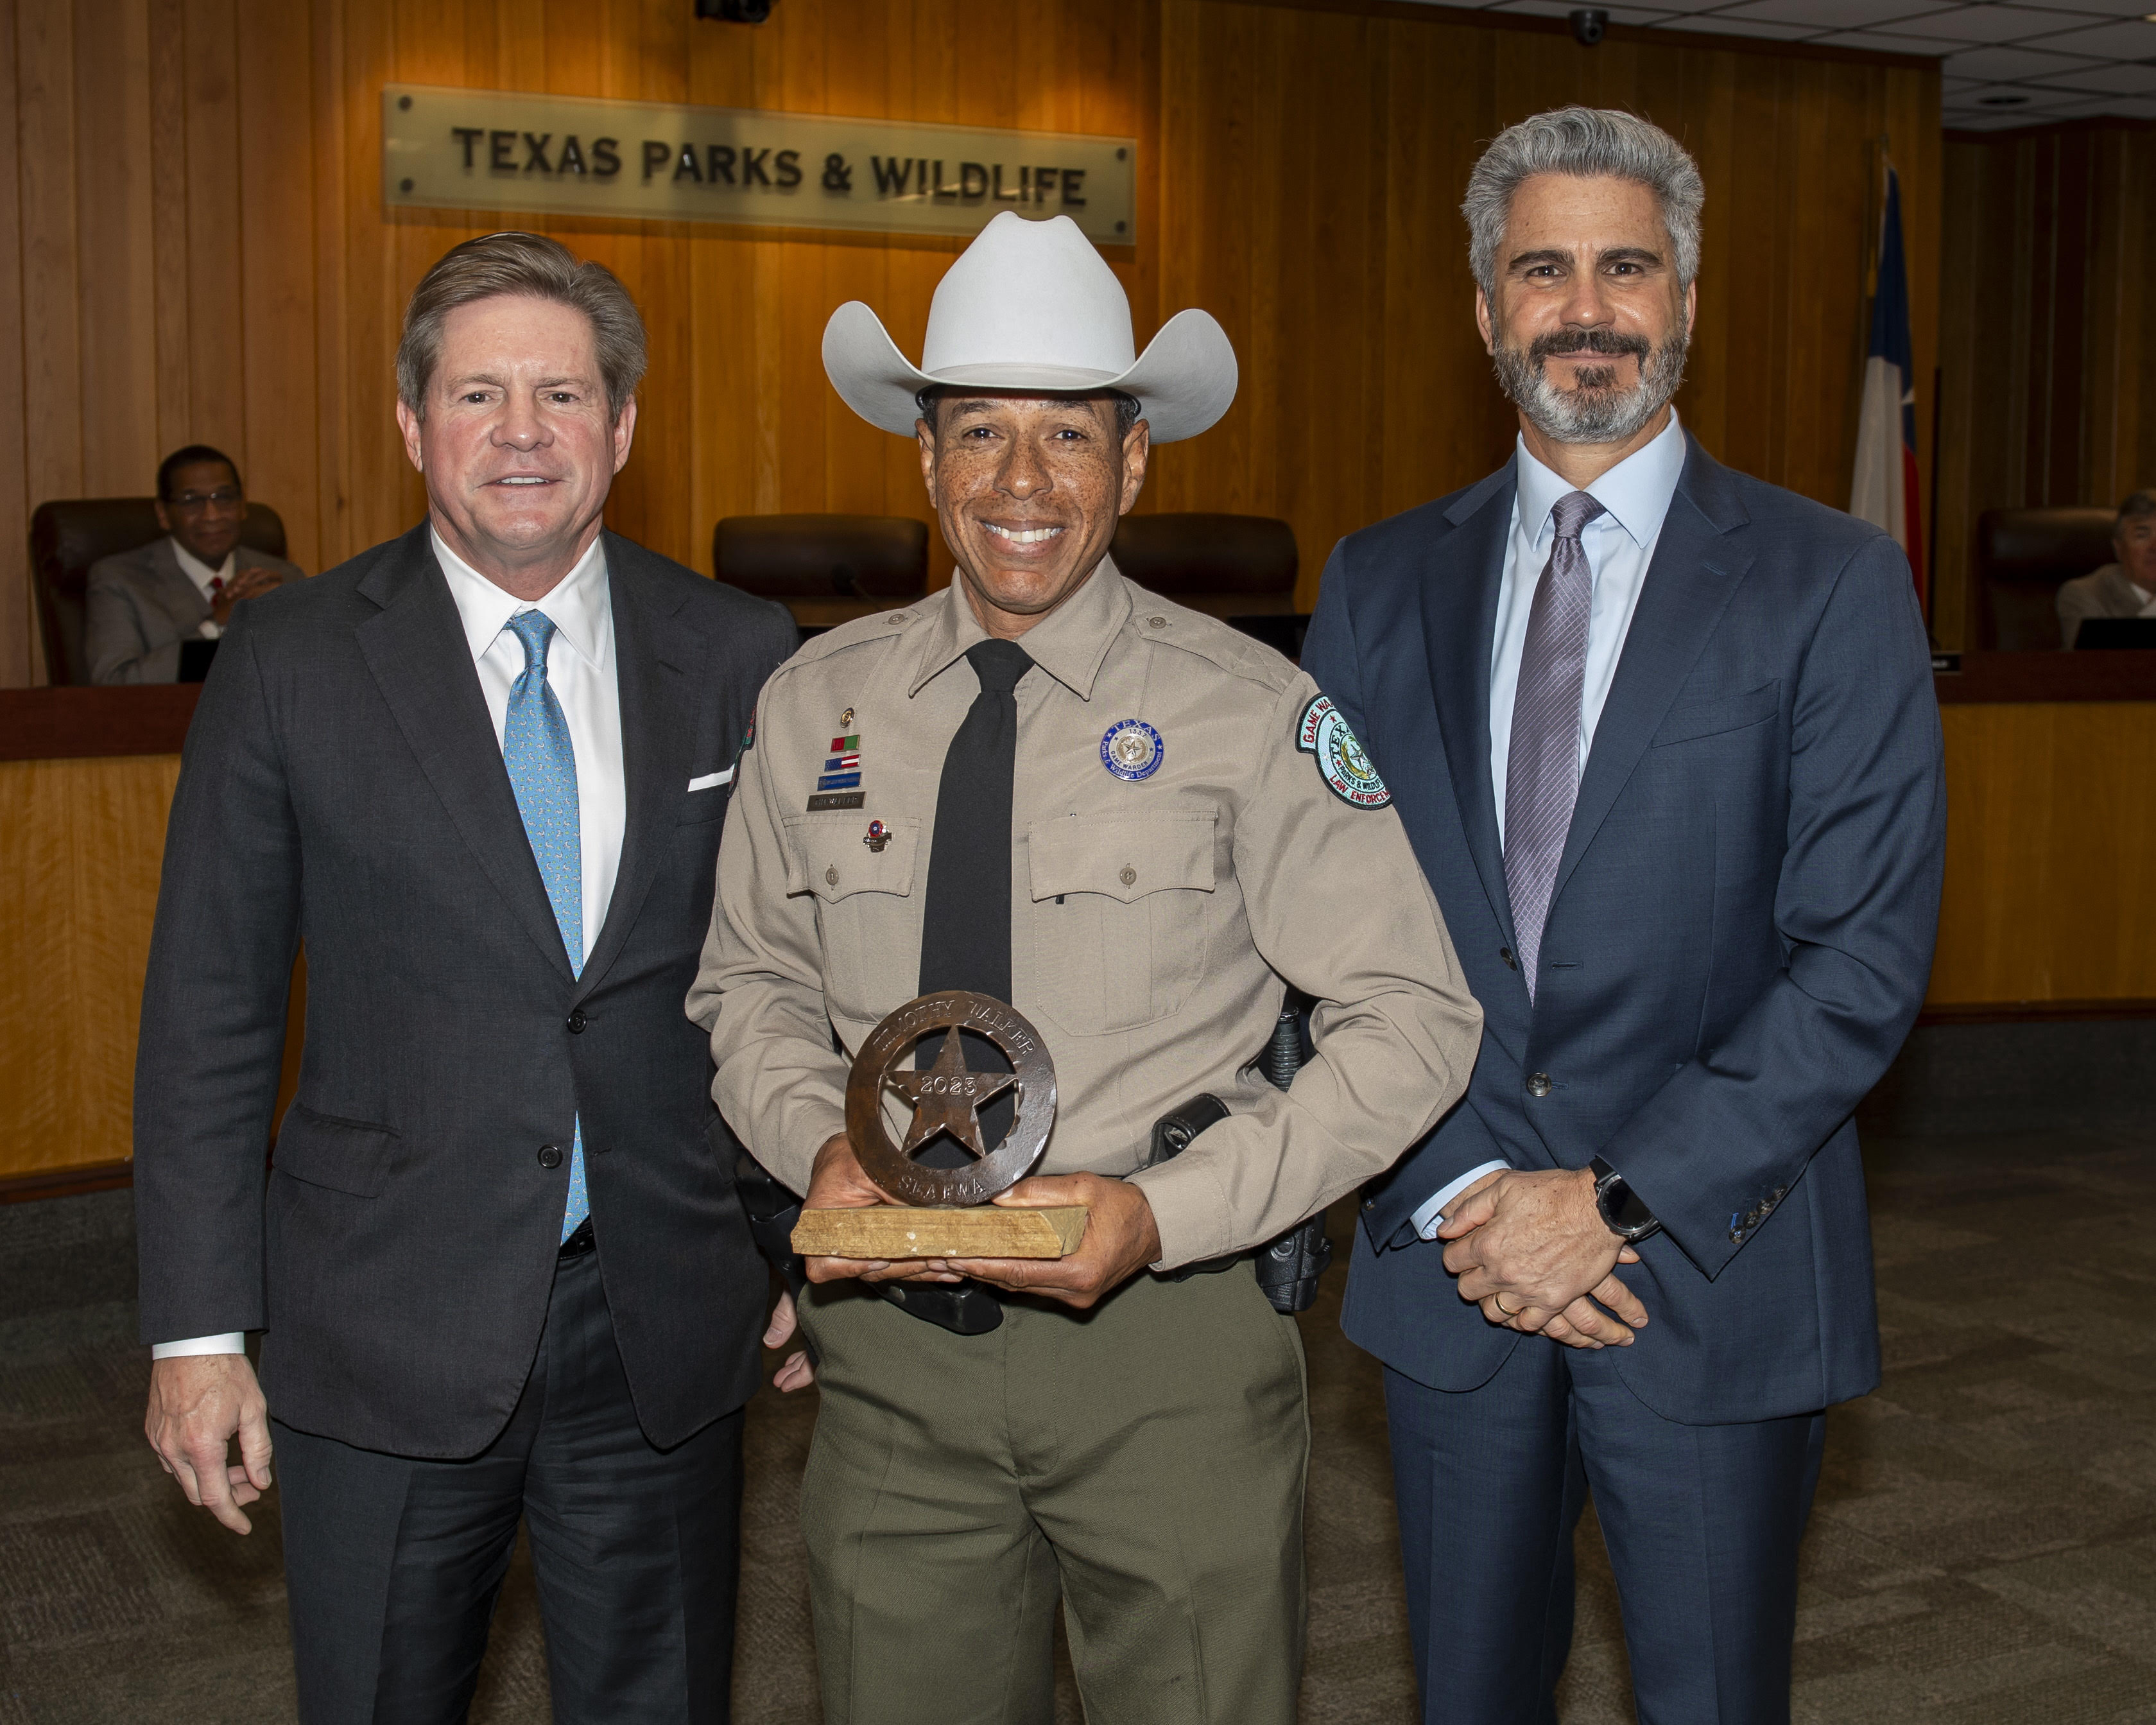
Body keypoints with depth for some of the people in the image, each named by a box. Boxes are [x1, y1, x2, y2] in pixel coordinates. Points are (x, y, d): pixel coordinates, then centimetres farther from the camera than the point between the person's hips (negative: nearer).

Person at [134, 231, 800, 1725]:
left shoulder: (739, 656, 0)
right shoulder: (293, 664, -4)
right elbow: (209, 1010, -2)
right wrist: (200, 1329, -4)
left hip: (668, 1327, 2)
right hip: (388, 1335, -1)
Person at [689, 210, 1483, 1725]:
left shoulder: (1244, 712, -7)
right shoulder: (814, 705, 4)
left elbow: (1414, 1022, -7)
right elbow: (752, 986, 14)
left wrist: (1168, 1211, -18)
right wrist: (820, 1144, -7)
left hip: (1169, 1352, -2)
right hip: (893, 1345, 3)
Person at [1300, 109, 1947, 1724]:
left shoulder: (1830, 584, -4)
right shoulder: (1381, 584, 6)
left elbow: (1864, 955, -10)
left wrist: (1619, 1204, -14)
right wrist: (1462, 1194, -10)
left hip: (1716, 1283, -2)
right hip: (1448, 1275, 3)